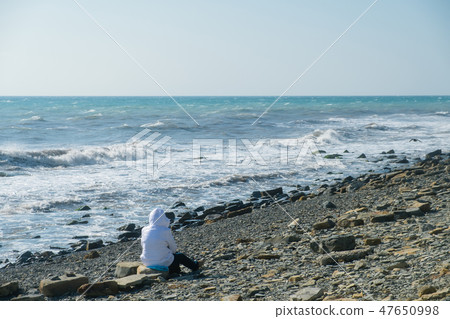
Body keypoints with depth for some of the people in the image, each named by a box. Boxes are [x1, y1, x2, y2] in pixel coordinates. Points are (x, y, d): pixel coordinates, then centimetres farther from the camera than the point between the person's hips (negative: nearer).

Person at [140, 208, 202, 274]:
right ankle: (195, 266, 44)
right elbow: (173, 248, -6)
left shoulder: (144, 230, -4)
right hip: (164, 263, -5)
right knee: (181, 256, 22)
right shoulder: (165, 231, -17)